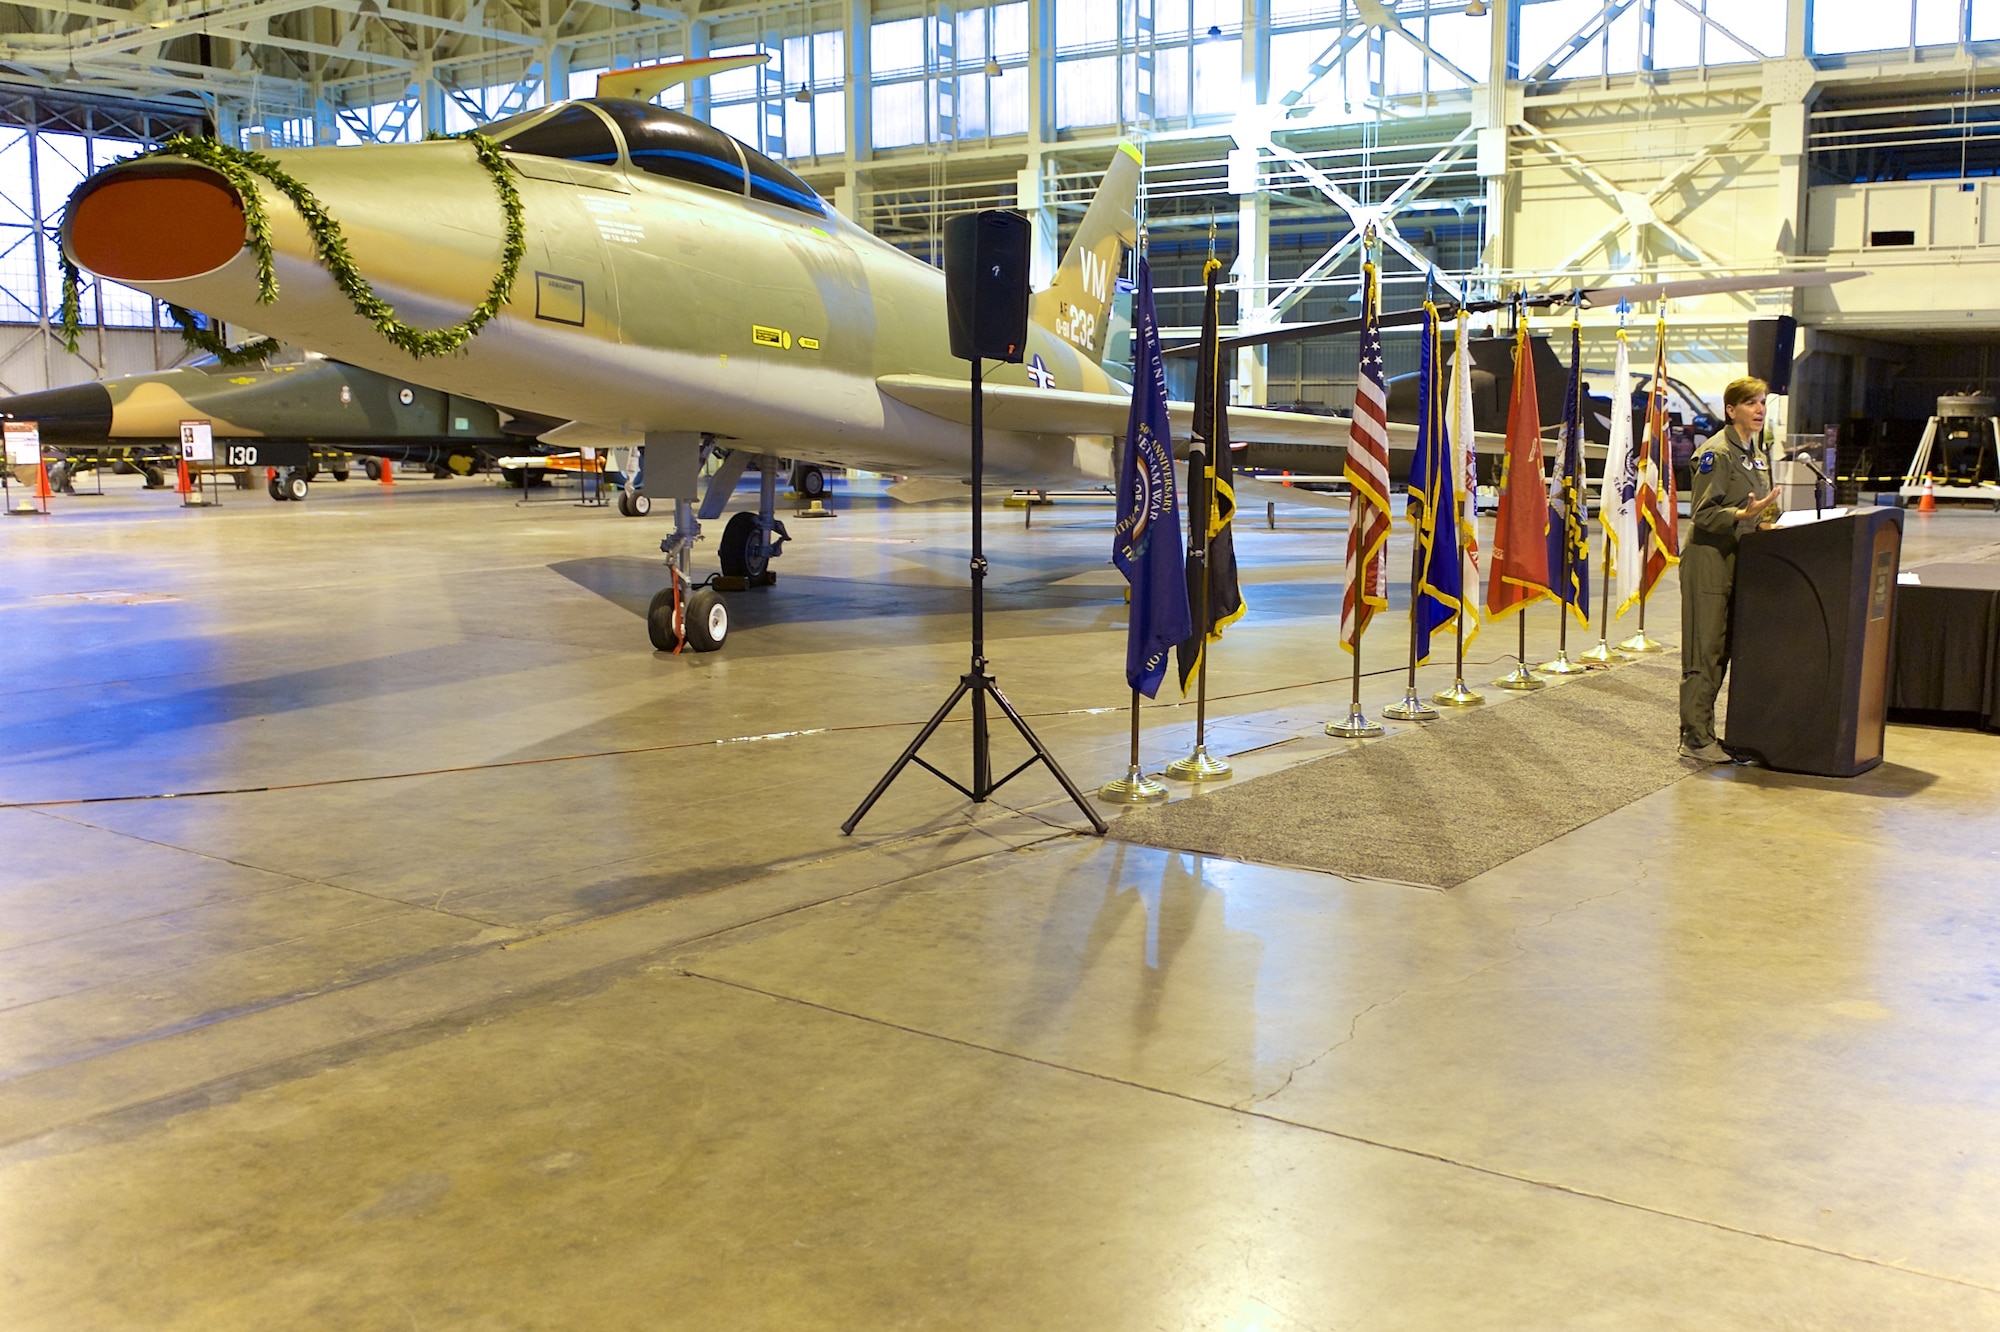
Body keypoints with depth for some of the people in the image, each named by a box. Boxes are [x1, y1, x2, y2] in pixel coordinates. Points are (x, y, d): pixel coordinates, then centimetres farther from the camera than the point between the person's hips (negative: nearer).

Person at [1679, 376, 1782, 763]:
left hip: (1739, 558, 9)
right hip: (1709, 558, -9)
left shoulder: (1758, 451, 16)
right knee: (1706, 650, -6)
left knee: (1729, 648, 9)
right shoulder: (1716, 452, -12)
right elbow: (1703, 513, -16)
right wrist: (1743, 515, -31)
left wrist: (1767, 522, 7)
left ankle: (1702, 732, 15)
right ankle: (1695, 739, -1)